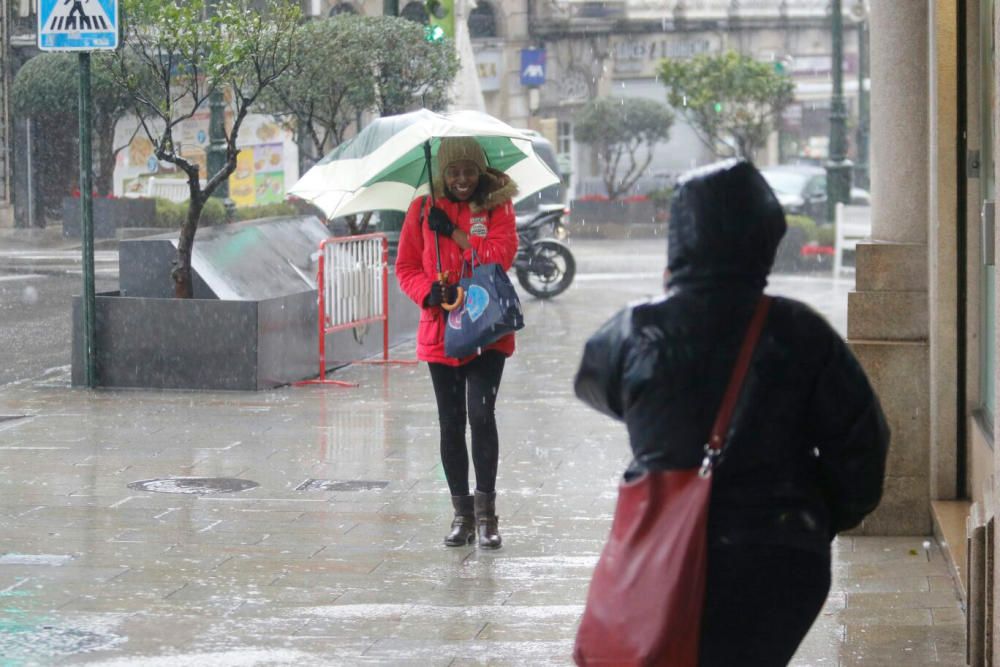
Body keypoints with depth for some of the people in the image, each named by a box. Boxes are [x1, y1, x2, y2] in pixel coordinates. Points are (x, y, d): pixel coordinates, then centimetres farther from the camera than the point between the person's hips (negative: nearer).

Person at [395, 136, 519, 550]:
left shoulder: (496, 206, 2)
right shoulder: (423, 209, 6)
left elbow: (501, 256, -12)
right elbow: (405, 266, 7)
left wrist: (454, 232, -13)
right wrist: (428, 291, -12)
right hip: (440, 331, 3)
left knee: (481, 414, -14)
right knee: (451, 424, 7)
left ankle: (486, 511, -4)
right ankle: (462, 513, 17)